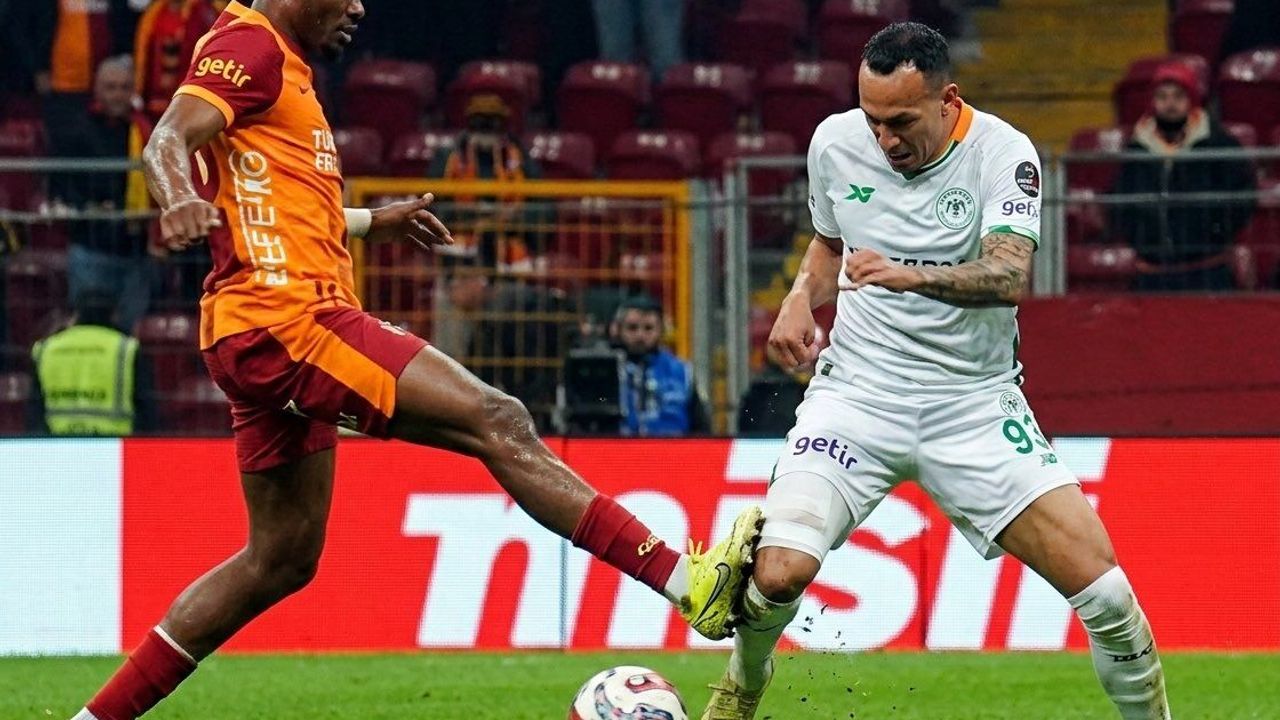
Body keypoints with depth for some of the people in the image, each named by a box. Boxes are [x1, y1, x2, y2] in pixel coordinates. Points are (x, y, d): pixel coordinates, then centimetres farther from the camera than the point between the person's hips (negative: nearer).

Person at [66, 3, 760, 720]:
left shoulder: (279, 67, 24)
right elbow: (169, 140, -23)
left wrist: (371, 222, 43)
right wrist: (181, 200, -44)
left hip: (267, 339, 11)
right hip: (288, 318, -11)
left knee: (282, 560, 14)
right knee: (499, 423, -15)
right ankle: (687, 581, -20)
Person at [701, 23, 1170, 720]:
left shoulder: (1002, 152, -11)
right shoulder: (835, 142, 1)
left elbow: (1009, 276, -27)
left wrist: (914, 275, -43)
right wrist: (800, 299, 1)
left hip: (975, 400, -1)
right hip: (857, 392, 1)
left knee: (1102, 588, -13)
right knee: (779, 572, -20)